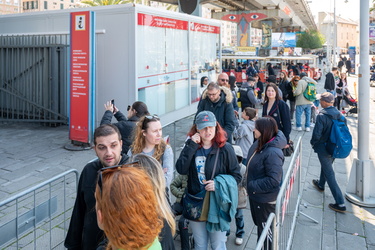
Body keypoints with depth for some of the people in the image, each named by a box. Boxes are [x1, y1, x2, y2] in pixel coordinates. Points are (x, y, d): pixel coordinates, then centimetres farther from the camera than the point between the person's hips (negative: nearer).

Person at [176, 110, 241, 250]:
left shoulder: (225, 149, -8)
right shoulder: (191, 147, 0)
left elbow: (237, 176, -5)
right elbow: (181, 169, -15)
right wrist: (191, 146, -18)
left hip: (217, 204, -3)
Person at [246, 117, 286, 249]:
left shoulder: (272, 153, -30)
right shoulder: (259, 144, -1)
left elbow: (273, 180, -31)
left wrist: (252, 186, -22)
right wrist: (250, 185, 7)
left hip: (266, 200, -9)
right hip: (256, 196, 9)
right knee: (259, 226, 27)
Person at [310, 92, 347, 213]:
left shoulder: (321, 116, -23)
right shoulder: (339, 114, -3)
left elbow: (316, 135, -23)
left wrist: (312, 143, -3)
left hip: (324, 148, -7)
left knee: (329, 174, -1)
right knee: (325, 166, 31)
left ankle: (340, 203, -2)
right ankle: (320, 184, 56)